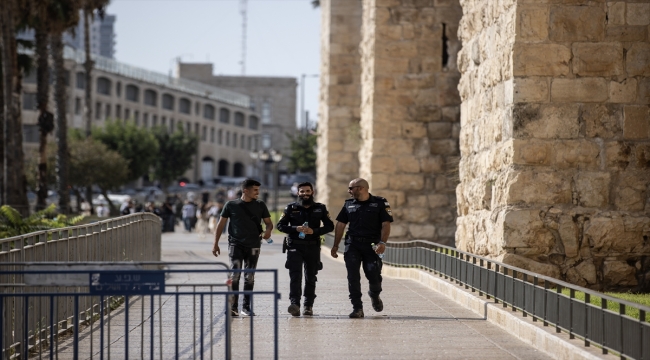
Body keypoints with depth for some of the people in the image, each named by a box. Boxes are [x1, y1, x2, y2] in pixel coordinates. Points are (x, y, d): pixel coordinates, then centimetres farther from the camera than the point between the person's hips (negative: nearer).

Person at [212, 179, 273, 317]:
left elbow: (269, 222, 11)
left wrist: (268, 231, -13)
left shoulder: (260, 205, 7)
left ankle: (246, 307, 16)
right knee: (235, 274, -14)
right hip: (235, 244, -3)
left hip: (253, 246, 3)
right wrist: (216, 244, 2)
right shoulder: (231, 205, 1)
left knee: (249, 277, 6)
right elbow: (221, 224, 5)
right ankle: (233, 307, -15)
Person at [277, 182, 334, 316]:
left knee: (311, 277, 8)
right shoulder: (291, 208, 5)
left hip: (313, 247, 2)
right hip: (295, 246, -2)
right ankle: (294, 304, -23)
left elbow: (330, 226, 7)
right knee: (295, 275, -14)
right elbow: (280, 225, 4)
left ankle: (308, 305, 16)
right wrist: (296, 229, -13)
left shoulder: (320, 208, 8)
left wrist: (314, 231, -10)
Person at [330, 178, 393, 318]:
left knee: (374, 275, -6)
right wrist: (336, 245, 11)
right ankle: (357, 308, -1)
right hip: (352, 244, 3)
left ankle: (375, 295, 28)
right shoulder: (349, 204, 13)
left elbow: (386, 224, -5)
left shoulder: (380, 203, 1)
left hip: (372, 245, -3)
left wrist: (382, 242, -19)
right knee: (353, 277, -7)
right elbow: (340, 224, 15)